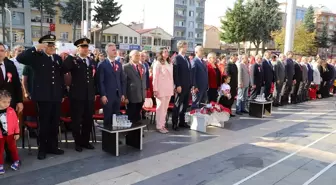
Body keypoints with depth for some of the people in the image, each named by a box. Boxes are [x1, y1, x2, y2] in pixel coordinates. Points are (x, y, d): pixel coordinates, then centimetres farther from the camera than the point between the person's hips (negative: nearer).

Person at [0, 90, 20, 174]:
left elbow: (16, 122, -4)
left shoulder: (11, 111, -11)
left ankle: (16, 161, 30)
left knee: (13, 148, 13)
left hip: (10, 133, 0)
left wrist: (17, 133, -3)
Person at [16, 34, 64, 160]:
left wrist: (63, 93, 13)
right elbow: (20, 58, -17)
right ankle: (42, 149, 16)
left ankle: (52, 146, 24)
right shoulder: (37, 57, -2)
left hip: (56, 96, 5)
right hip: (43, 96, -4)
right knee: (43, 123, 4)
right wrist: (36, 49, -21)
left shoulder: (58, 58, 12)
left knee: (55, 123, 11)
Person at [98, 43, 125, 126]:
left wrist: (123, 93, 8)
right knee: (107, 118, 3)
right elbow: (100, 82, -8)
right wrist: (103, 95, -14)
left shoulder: (119, 64, 13)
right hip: (108, 95, -5)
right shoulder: (103, 65, -5)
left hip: (118, 95, 5)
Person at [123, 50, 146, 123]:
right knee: (131, 116, 5)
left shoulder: (142, 66, 13)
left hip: (141, 96, 6)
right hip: (132, 96, -6)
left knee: (137, 116, 16)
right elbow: (124, 82, -9)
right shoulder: (126, 67, -8)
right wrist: (125, 96, -12)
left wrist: (144, 91, 15)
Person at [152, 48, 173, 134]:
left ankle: (163, 125, 19)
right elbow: (155, 77, -8)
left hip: (169, 89, 6)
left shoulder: (170, 64, 12)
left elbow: (171, 76, 15)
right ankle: (159, 126, 6)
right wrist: (155, 89, -12)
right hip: (161, 89, -6)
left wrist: (173, 87, 12)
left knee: (165, 108, 10)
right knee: (160, 107, -2)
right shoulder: (157, 63, -5)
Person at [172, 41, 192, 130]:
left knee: (185, 105, 12)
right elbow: (175, 73, -14)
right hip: (180, 86, -7)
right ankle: (175, 123, 9)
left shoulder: (187, 59, 17)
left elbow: (189, 72, 16)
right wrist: (178, 85, -19)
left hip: (188, 86, 7)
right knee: (177, 105, 1)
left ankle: (182, 121, 23)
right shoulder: (176, 58, -7)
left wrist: (191, 84, 10)